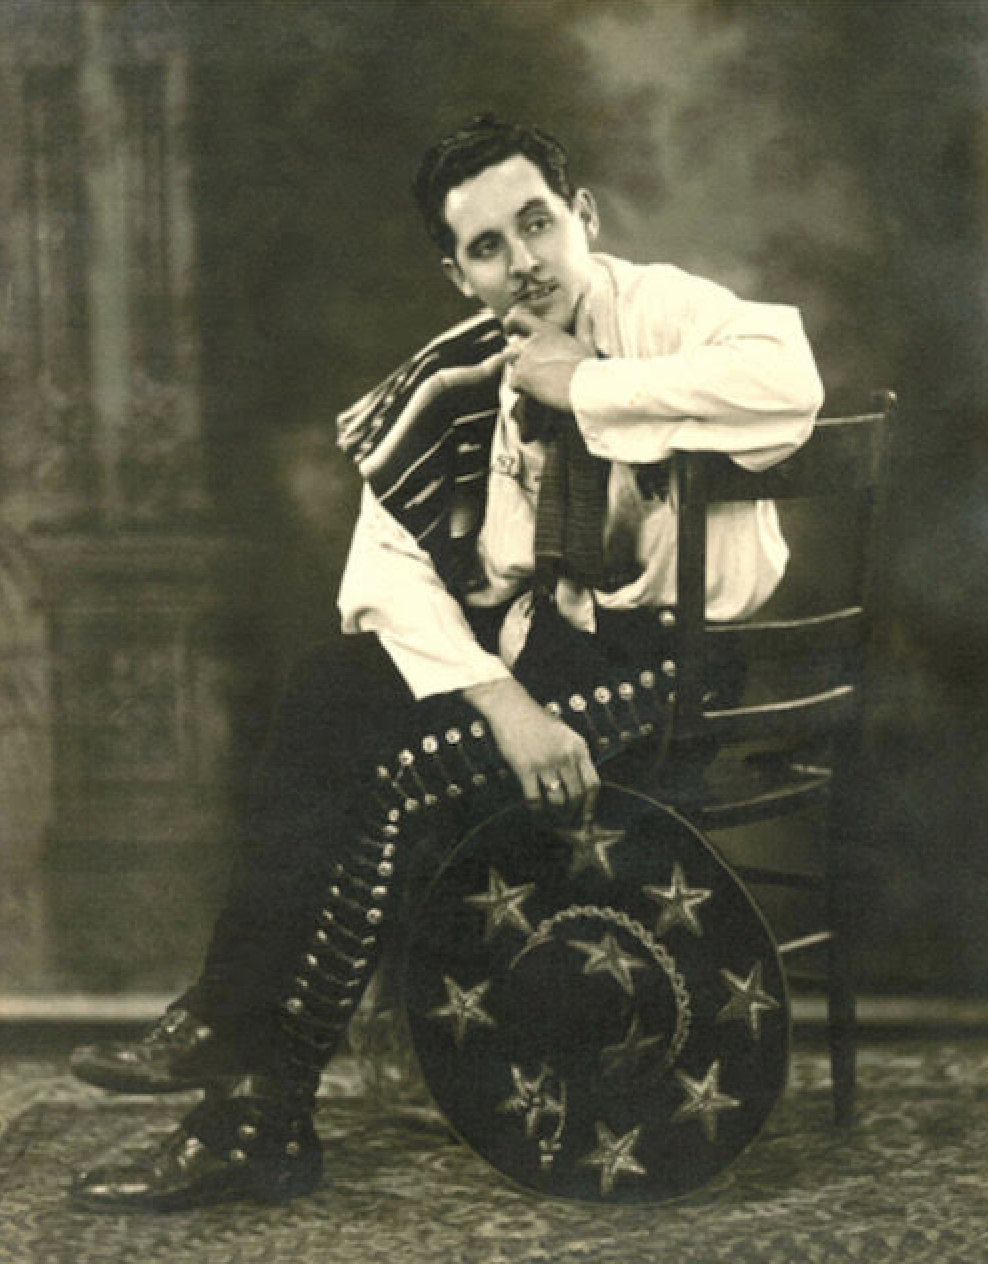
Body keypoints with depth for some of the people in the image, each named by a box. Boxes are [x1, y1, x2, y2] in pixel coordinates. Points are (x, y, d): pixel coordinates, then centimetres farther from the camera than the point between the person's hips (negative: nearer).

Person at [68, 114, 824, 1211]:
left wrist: (582, 389, -21)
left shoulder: (661, 310, -10)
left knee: (397, 765, -21)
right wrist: (504, 703, -23)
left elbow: (789, 386, -34)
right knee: (329, 689, -13)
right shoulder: (460, 381, 6)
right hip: (534, 643, 7)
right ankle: (235, 1027, -9)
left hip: (671, 658, -7)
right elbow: (386, 567, -5)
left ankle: (261, 1110, -12)